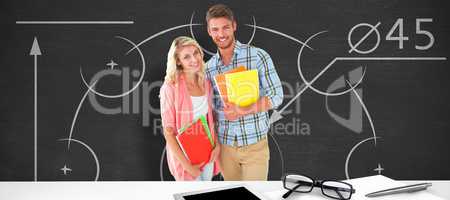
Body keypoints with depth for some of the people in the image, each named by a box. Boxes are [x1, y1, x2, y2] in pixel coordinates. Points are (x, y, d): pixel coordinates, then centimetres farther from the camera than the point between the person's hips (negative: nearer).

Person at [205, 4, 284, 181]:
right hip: (224, 145, 4)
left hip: (255, 144, -4)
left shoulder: (258, 56, -9)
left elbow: (276, 96, -11)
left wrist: (243, 111, -22)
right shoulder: (208, 67, 3)